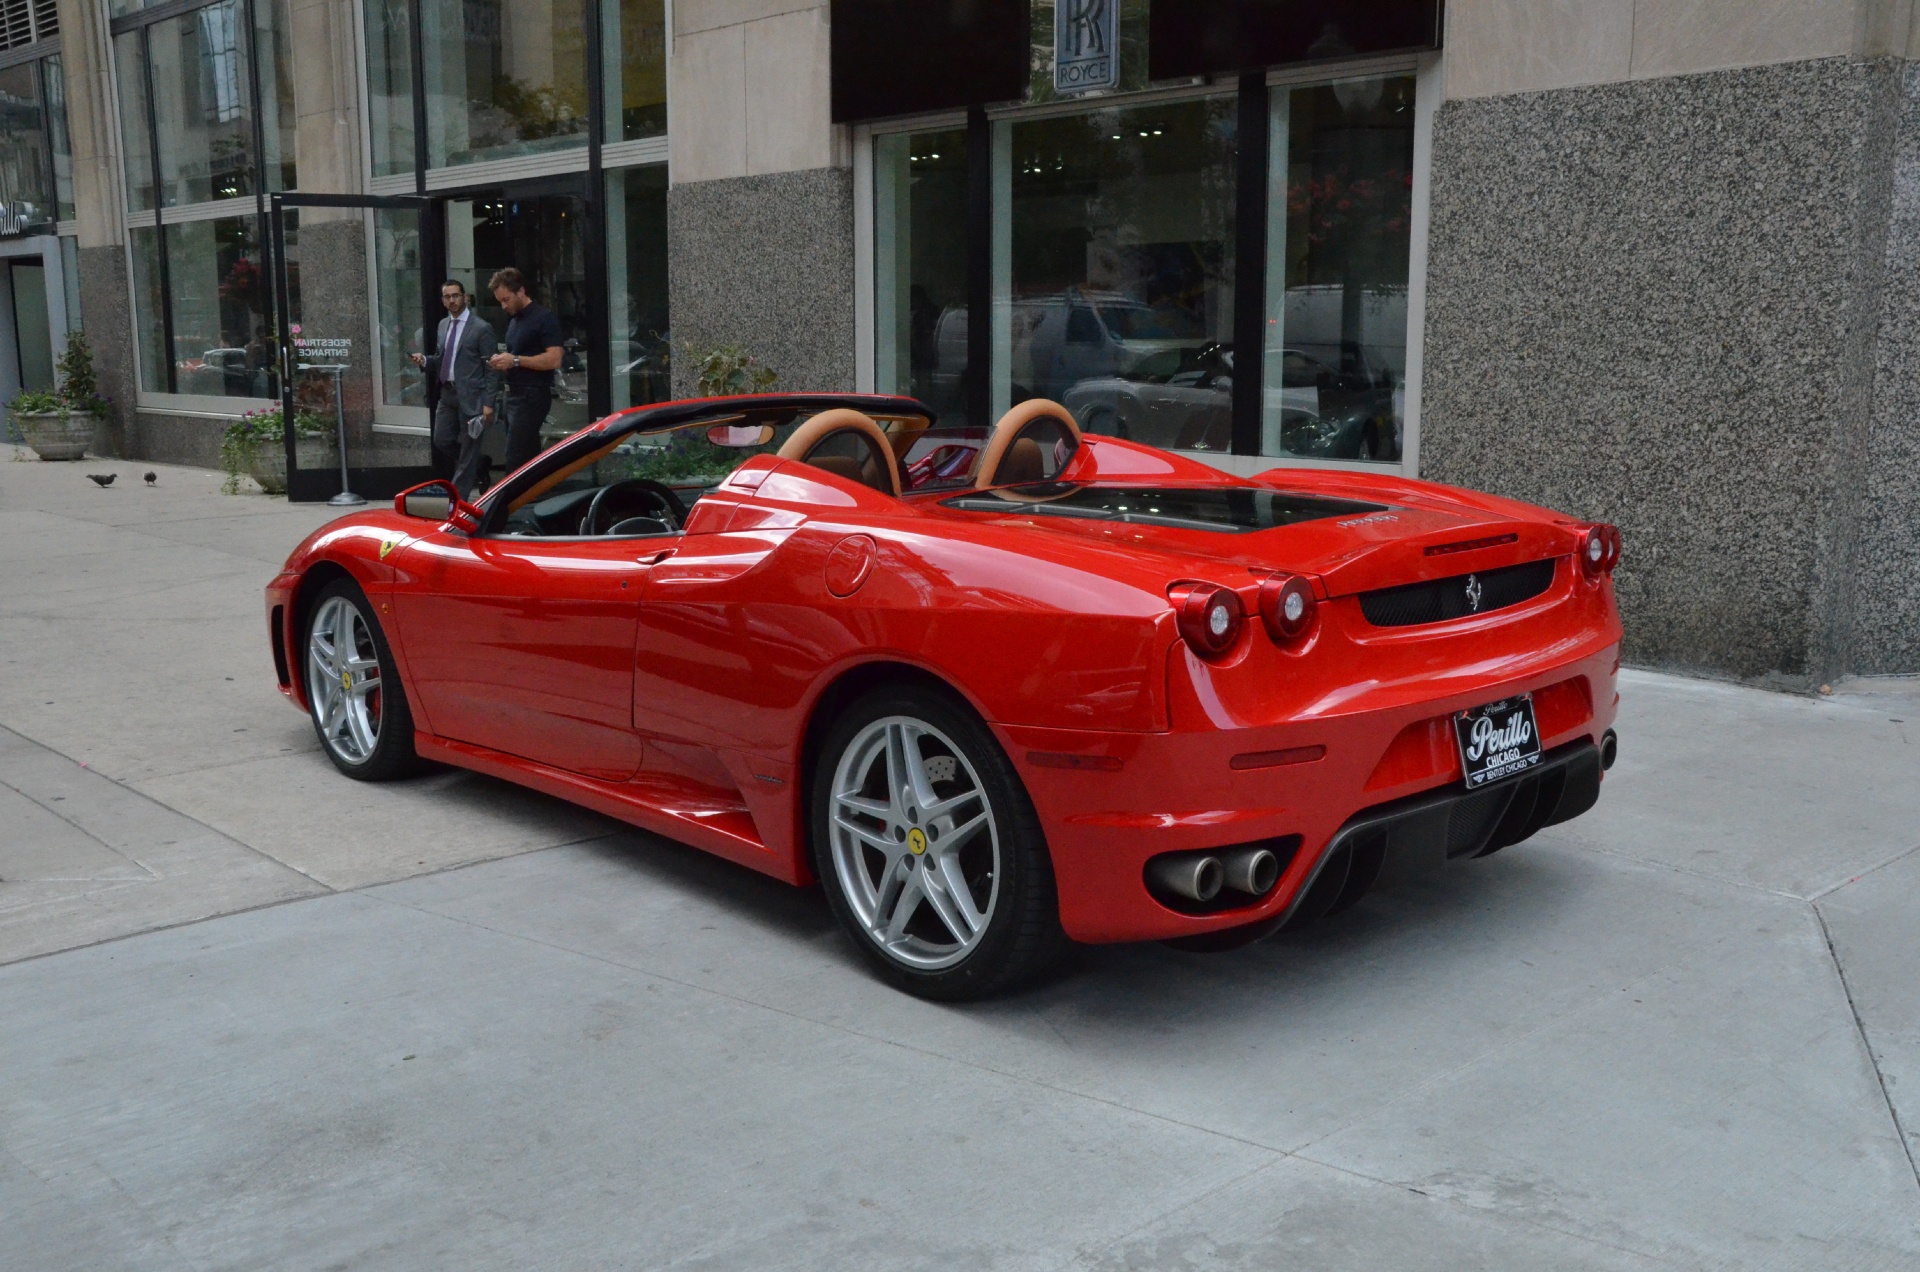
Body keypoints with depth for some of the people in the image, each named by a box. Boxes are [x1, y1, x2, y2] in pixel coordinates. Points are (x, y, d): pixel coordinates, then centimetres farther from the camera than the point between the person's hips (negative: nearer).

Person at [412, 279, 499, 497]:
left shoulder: (481, 328, -8)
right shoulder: (443, 325, 13)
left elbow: (491, 369, -9)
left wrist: (488, 403, -14)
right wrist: (425, 360, 0)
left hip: (470, 396, -7)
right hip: (447, 394, 7)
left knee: (468, 448, -1)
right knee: (441, 442, 7)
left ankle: (458, 498, 6)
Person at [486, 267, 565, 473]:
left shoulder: (544, 318, -10)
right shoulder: (513, 320, 17)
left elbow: (554, 360, -19)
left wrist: (515, 360, -19)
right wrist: (503, 362, 7)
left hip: (533, 396, -9)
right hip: (515, 394, 9)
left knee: (515, 460, -14)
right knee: (529, 458, 10)